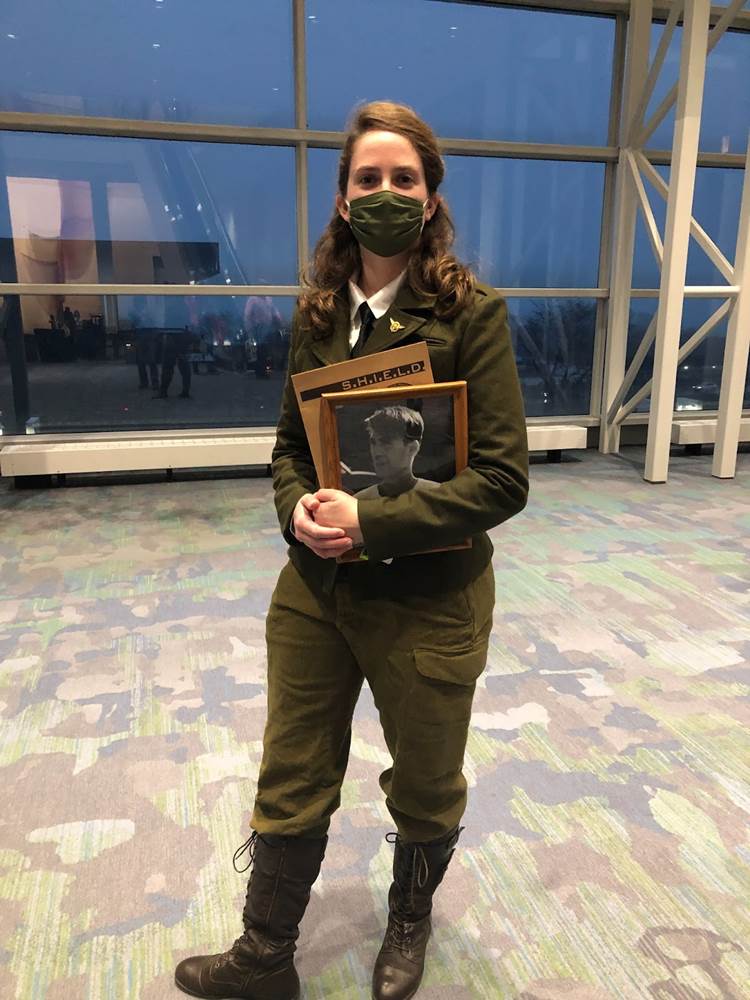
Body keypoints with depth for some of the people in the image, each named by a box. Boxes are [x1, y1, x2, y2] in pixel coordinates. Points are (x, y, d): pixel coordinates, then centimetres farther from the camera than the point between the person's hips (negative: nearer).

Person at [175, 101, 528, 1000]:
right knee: (289, 785, 17)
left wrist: (371, 522, -23)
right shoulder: (318, 313, 2)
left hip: (428, 603, -3)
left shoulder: (472, 313, -12)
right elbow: (290, 442, 10)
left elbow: (502, 478, -16)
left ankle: (409, 922, 53)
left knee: (425, 790, 21)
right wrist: (296, 508, -12)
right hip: (314, 590, 4)